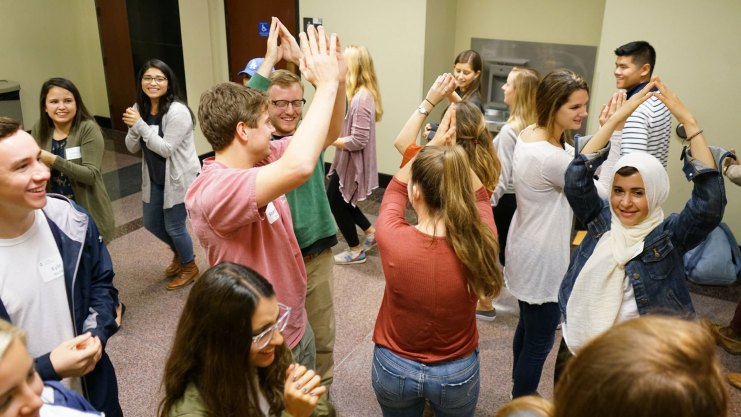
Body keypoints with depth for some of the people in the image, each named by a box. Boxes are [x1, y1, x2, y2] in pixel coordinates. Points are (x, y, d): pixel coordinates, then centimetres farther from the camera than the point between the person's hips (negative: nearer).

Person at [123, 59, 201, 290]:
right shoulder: (140, 108, 1)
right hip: (154, 178, 8)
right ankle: (178, 252, 48)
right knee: (152, 223, 19)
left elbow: (166, 149, -24)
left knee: (173, 226, 4)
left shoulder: (177, 111, -22)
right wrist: (133, 128, -20)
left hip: (179, 179, -8)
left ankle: (189, 266, 31)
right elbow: (132, 148, 0)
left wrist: (140, 125, -27)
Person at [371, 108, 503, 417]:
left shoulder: (393, 240, -29)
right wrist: (450, 150, -9)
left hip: (394, 367, 0)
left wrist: (433, 145, -5)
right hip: (456, 372, 1)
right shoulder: (480, 243, -25)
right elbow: (478, 195, -2)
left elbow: (395, 188, -6)